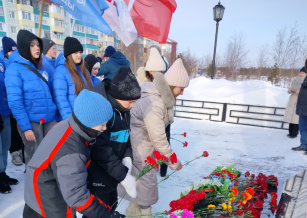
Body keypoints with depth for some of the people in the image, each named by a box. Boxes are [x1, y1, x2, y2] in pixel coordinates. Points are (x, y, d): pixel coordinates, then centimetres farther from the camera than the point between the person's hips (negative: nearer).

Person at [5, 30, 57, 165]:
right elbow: (15, 102, -13)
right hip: (31, 121, -5)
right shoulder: (14, 69, -7)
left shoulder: (41, 67, 11)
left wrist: (56, 118, 10)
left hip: (49, 119, 5)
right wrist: (25, 127, -17)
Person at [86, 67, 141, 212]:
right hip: (96, 175, -8)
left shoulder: (123, 108, 2)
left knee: (110, 207, 25)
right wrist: (124, 176, -23)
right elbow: (101, 150, -28)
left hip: (111, 173, 8)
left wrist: (127, 157, -7)